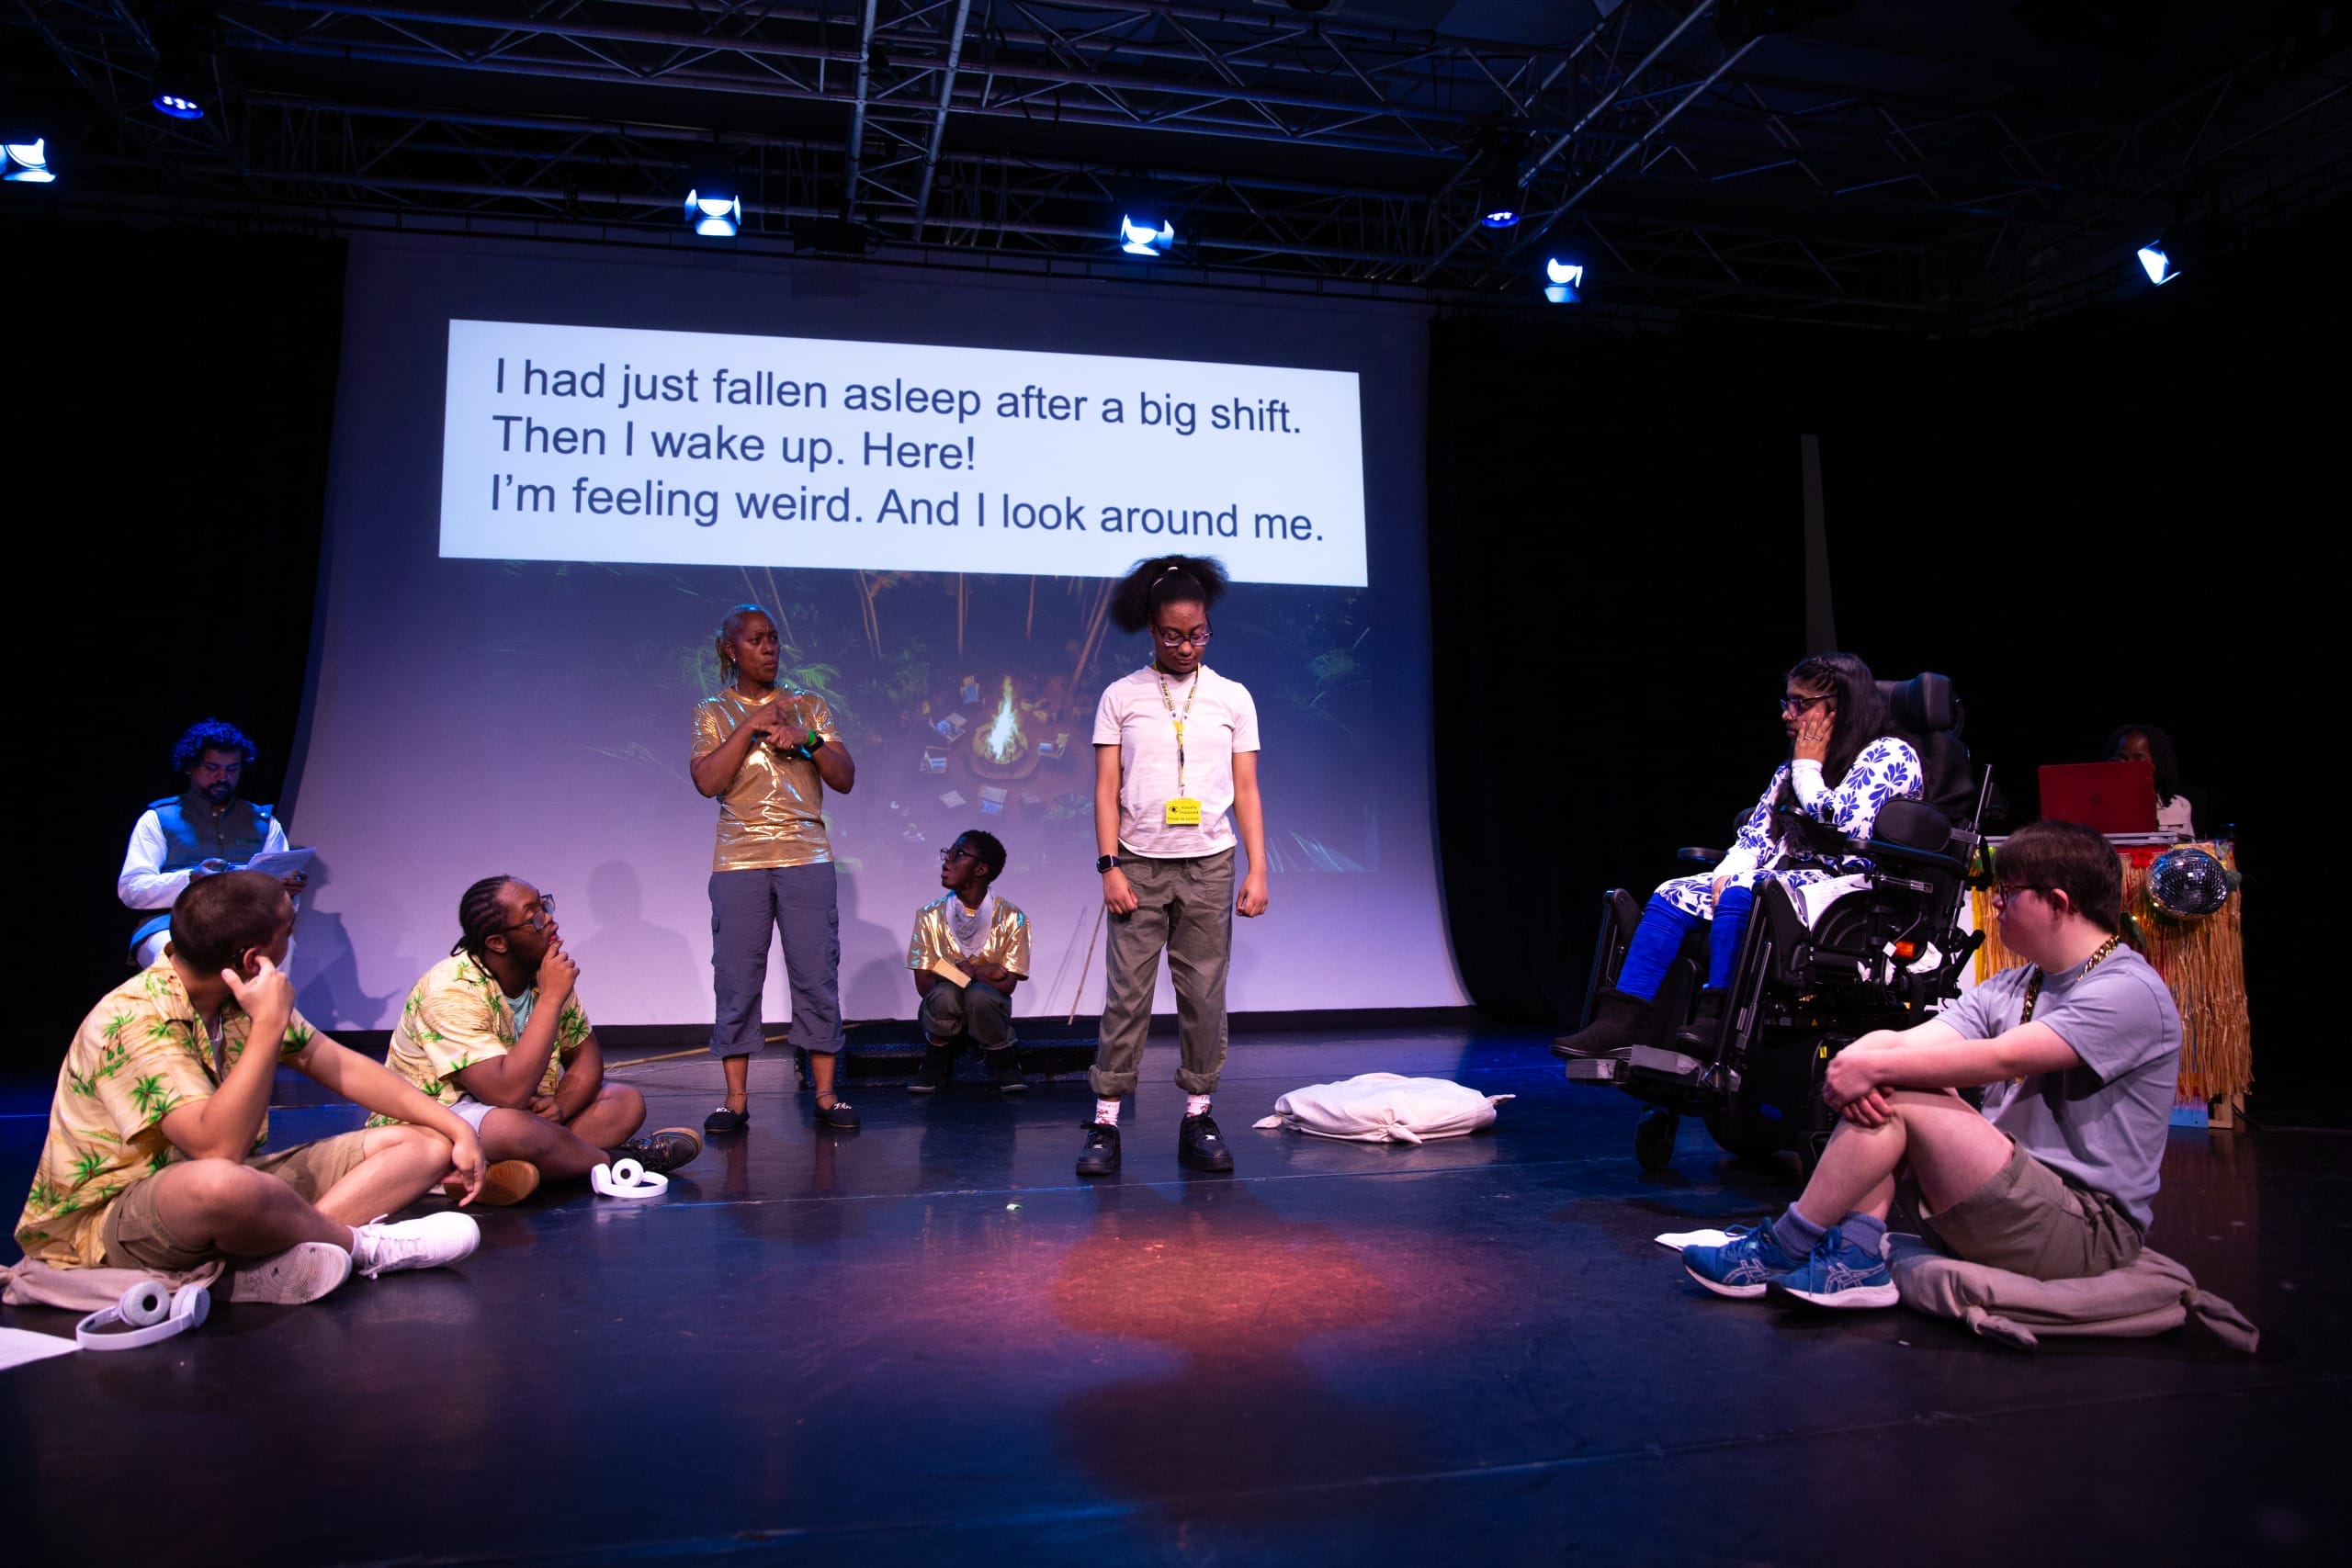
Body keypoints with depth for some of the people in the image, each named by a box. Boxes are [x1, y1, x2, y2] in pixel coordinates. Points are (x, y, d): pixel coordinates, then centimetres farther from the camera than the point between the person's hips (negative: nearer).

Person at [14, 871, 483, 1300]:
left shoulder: (239, 997, 0)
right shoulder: (135, 1019, -23)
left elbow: (341, 1067, 7)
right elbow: (217, 1147, -34)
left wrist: (455, 1126, -1)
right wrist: (269, 1025, -32)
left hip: (234, 1185, 8)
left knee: (428, 1145, -3)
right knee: (220, 1183, -44)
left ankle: (279, 1261, -24)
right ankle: (361, 1246, -15)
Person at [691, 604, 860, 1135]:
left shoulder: (808, 705, 12)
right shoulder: (712, 712, 9)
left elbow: (845, 779, 7)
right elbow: (708, 782, -7)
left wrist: (808, 741, -9)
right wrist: (751, 725, -10)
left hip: (806, 856, 1)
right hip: (739, 859, -1)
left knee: (817, 975, -1)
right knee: (737, 979, -1)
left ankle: (825, 1094, 5)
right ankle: (735, 1100, 6)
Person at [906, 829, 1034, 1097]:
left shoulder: (1011, 918, -9)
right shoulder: (930, 916, -6)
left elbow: (1007, 985, -12)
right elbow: (924, 985, -8)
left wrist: (966, 969, -20)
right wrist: (982, 972, -17)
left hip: (987, 1009, -1)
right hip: (944, 1012, 1)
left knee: (980, 995, -34)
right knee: (945, 993, -33)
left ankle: (1003, 1063, -4)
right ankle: (936, 1062, -2)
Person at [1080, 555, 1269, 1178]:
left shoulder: (1232, 698, 8)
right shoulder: (1121, 696, 5)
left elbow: (1246, 791, 7)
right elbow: (1107, 788, 2)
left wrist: (1258, 870, 1)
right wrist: (1110, 866, -6)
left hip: (1209, 866, 1)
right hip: (1139, 865, -1)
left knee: (1204, 994, 3)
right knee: (1126, 993, -2)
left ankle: (1198, 1117, 11)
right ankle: (1106, 1120, 3)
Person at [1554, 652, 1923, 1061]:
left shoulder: (1890, 755, -2)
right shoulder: (1791, 768, 21)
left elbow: (1844, 825, -18)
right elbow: (1755, 837, 13)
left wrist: (1808, 769, -2)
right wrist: (1723, 877, -7)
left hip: (1846, 886, -8)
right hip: (1787, 876, 8)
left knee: (1741, 892, -34)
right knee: (1672, 895, -12)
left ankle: (1716, 1021, -35)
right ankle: (1623, 1019, -25)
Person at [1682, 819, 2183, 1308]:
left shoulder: (2131, 991, -12)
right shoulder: (2008, 989, 13)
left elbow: (2001, 1059, -26)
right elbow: (1896, 1043, -2)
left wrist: (1874, 1068, -26)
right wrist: (1854, 1063, -24)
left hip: (2089, 1230, -8)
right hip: (2012, 1199, 8)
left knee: (1899, 1099, -20)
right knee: (1879, 1089, -5)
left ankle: (1781, 1253, -9)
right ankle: (1856, 1257, -14)